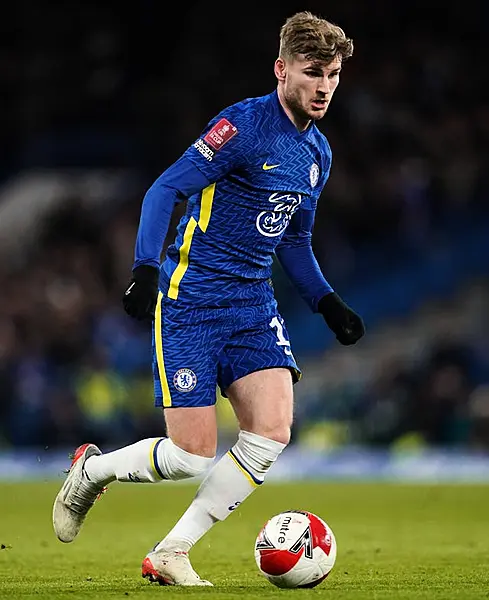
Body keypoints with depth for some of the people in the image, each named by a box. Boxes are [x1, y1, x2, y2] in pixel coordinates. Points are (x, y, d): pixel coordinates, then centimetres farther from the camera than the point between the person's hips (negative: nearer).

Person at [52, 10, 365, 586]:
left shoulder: (317, 152, 11)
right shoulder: (244, 125, -14)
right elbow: (164, 190, -17)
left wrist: (328, 303, 14)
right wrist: (145, 269, -28)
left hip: (254, 303, 7)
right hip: (190, 302, -7)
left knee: (272, 433, -12)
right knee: (193, 456, -10)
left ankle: (170, 554, 1)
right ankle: (92, 469, 22)